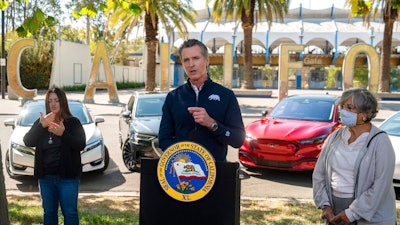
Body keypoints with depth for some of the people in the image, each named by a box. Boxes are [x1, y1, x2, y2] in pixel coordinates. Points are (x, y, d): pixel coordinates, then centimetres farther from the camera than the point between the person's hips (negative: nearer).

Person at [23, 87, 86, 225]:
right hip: (45, 176, 4)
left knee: (70, 212, 0)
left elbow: (81, 145, -13)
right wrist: (41, 126, -19)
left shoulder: (73, 122, -2)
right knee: (49, 212, 15)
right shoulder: (41, 122, 8)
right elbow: (27, 142, -5)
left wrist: (63, 133, -27)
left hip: (67, 176, -4)